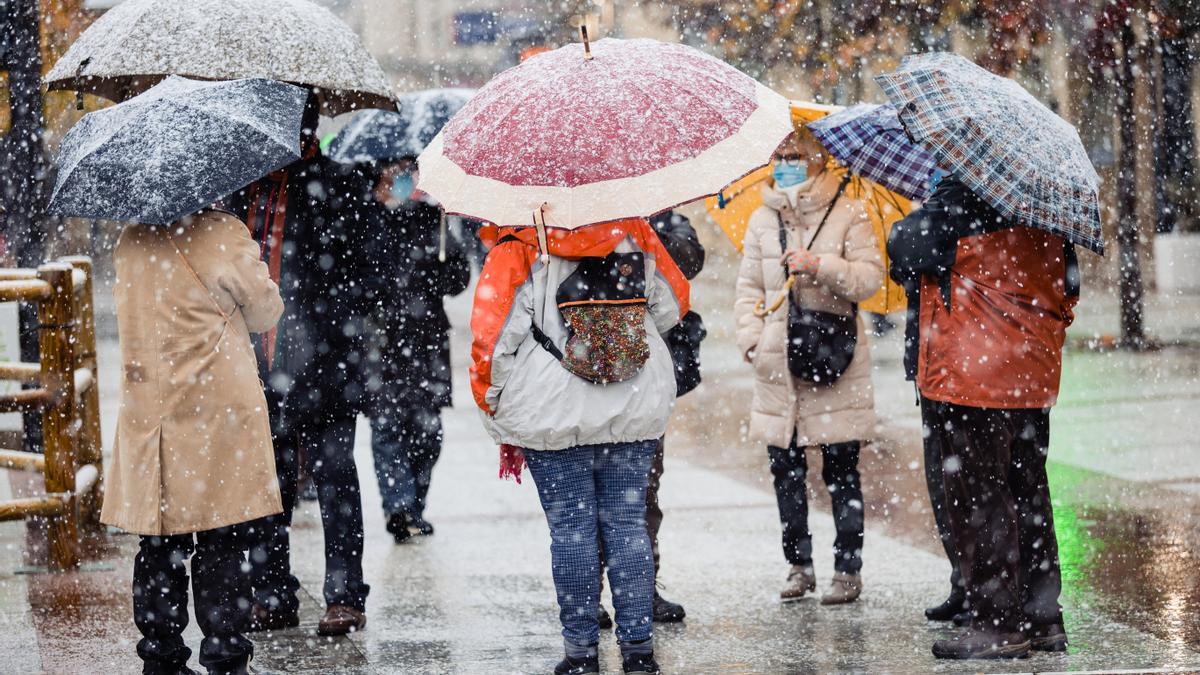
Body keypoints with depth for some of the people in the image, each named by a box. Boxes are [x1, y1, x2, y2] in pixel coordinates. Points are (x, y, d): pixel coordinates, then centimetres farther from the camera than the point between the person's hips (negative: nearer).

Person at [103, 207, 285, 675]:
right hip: (218, 411, -5)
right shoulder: (224, 234, -9)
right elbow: (266, 313, 3)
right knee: (223, 546, 1)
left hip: (148, 416, 5)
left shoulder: (130, 243, 6)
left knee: (158, 548, 9)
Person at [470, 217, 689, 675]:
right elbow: (674, 305, 12)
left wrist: (497, 413, 3)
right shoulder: (634, 234, 0)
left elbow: (493, 340, -10)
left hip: (554, 419, -3)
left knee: (570, 528, 4)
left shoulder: (518, 251, -9)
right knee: (627, 522, 8)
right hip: (638, 413, 3)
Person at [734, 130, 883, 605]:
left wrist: (820, 266, -19)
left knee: (840, 469, -1)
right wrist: (752, 338, 1)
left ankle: (848, 569, 6)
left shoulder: (848, 213, 2)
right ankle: (799, 564, 17)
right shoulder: (762, 221, 12)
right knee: (785, 468, 6)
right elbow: (749, 287, 15)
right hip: (778, 366, 4)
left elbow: (871, 277, -5)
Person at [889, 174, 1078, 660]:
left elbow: (906, 248, -15)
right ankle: (1042, 618, 18)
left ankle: (999, 623, 0)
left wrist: (911, 222, 5)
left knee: (976, 497, -1)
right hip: (1035, 376, 8)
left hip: (971, 378, -8)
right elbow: (1069, 282, 17)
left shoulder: (963, 195, -15)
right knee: (1028, 494, 14)